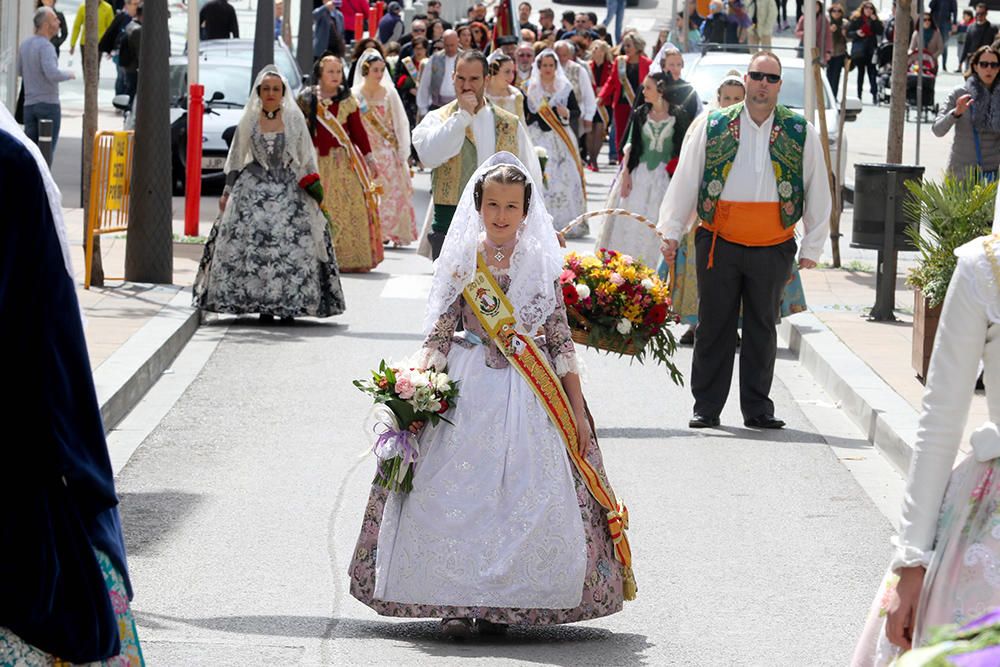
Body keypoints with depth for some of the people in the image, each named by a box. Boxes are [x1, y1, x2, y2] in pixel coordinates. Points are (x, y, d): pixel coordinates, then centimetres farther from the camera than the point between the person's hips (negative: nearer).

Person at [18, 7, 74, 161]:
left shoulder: (25, 44, 7)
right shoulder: (46, 46, -17)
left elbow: (19, 71, 18)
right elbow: (53, 74, -28)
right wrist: (68, 74, -9)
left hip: (30, 103, 7)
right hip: (49, 102, -7)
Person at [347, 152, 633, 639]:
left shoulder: (543, 266, 5)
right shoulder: (461, 263, 4)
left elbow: (561, 342, 6)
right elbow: (438, 336, 5)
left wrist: (577, 410, 4)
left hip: (530, 395, 0)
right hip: (469, 394, 0)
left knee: (524, 496, -5)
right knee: (458, 493, -6)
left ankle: (500, 604, 3)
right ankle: (456, 602, -1)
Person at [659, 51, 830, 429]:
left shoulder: (800, 133, 3)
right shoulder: (711, 126, 2)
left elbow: (817, 193, 7)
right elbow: (685, 181, 6)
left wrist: (811, 248, 5)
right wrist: (671, 232, 4)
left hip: (773, 249, 1)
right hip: (719, 243, 0)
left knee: (762, 329, 8)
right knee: (714, 327, 4)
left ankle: (757, 408, 15)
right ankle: (706, 408, 11)